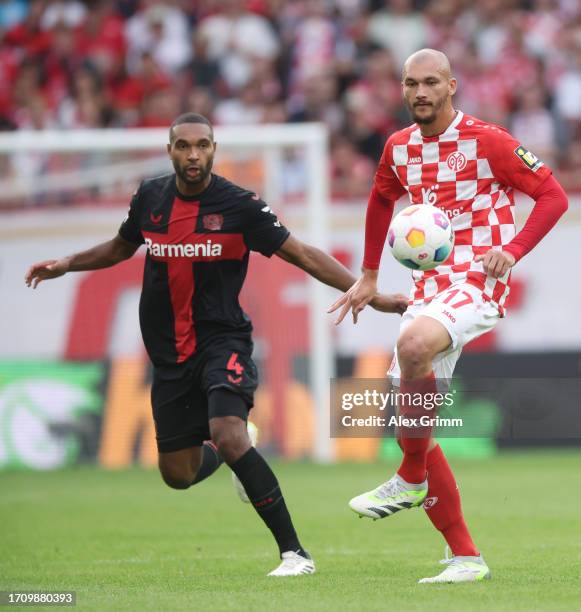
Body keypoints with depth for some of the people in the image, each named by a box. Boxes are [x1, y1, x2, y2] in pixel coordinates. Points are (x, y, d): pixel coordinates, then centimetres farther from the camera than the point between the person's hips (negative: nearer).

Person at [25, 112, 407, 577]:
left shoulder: (240, 205, -10)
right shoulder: (150, 198, 3)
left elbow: (302, 255, -8)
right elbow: (122, 246, 24)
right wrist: (65, 265, 16)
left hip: (223, 339, -5)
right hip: (170, 353, 5)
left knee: (228, 433, -29)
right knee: (178, 474, 7)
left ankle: (294, 552, -24)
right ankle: (225, 453, 45)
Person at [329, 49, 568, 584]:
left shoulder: (486, 141, -8)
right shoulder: (399, 148, 10)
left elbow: (554, 196, -5)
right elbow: (381, 199, 30)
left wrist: (512, 250, -18)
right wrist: (369, 276, 26)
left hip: (479, 284, -7)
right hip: (429, 286, 7)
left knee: (413, 344, -37)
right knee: (411, 425, -1)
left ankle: (411, 480, -17)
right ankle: (465, 556, 6)